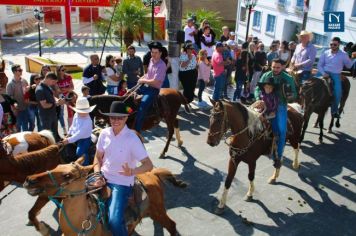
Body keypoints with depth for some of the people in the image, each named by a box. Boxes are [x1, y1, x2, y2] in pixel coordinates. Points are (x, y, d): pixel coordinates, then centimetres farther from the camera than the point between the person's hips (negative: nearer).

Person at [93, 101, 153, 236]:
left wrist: (131, 172, -35)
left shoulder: (132, 138, -16)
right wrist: (97, 174, -7)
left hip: (122, 183, -5)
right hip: (103, 178, 6)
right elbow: (98, 157, 10)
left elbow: (148, 165, -18)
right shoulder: (104, 133, -2)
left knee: (114, 220, -23)